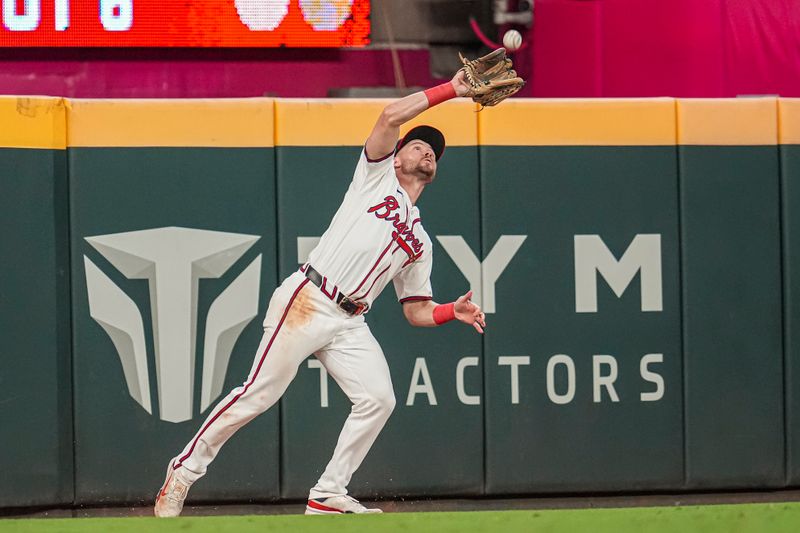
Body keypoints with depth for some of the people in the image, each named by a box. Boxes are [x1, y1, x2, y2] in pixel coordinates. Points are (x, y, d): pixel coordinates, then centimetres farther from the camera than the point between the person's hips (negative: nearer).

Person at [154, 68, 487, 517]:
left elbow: (416, 312, 22)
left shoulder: (419, 242, 25)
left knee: (379, 398, -11)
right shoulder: (377, 176, 11)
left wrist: (454, 311, 3)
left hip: (350, 324, 6)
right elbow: (391, 116, -5)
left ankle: (328, 495, -2)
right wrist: (452, 90, -4)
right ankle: (184, 471, 0)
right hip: (307, 303, -6)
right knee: (260, 393, -11)